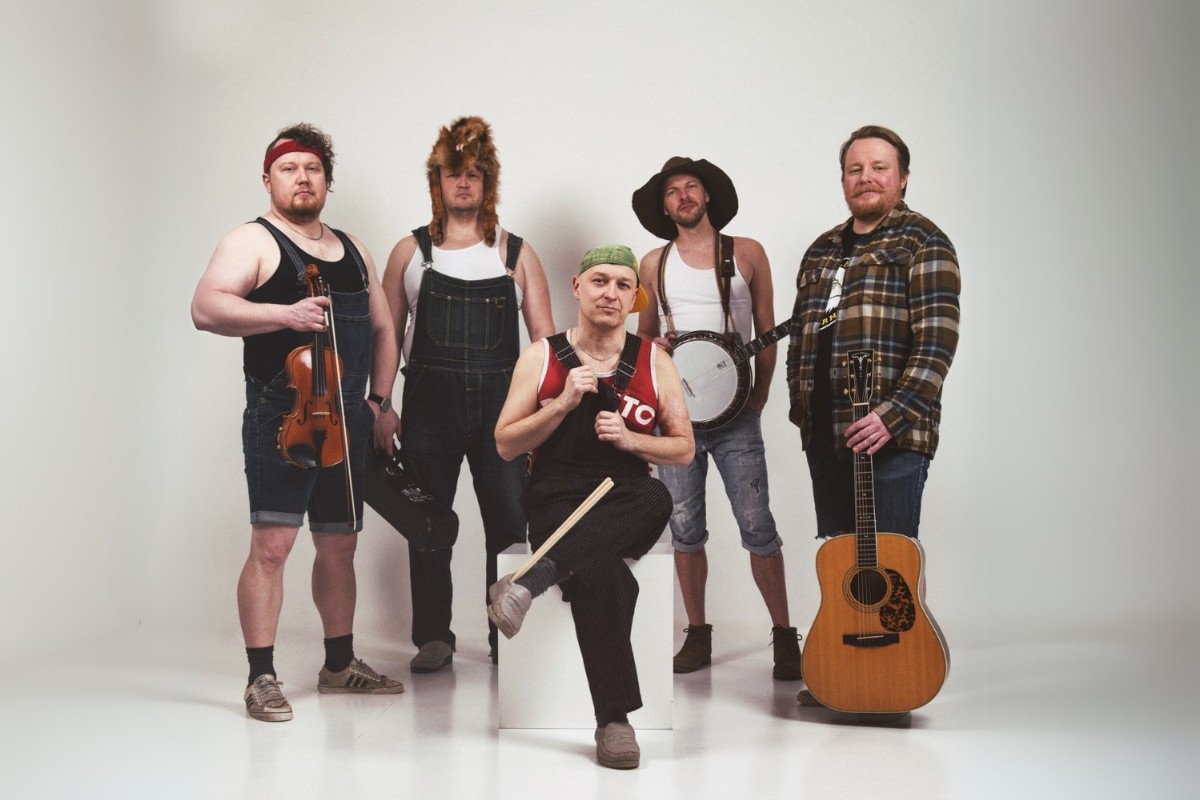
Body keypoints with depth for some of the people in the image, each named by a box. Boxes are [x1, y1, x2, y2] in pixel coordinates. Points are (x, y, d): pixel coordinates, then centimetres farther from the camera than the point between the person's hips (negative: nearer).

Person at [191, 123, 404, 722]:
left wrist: (381, 399, 11)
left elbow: (381, 327, 22)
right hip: (282, 417, -6)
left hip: (348, 418, 7)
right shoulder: (253, 242, -1)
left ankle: (340, 664, 26)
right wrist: (285, 313, -28)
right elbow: (206, 308, -16)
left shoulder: (351, 249, 19)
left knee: (340, 543, 13)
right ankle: (261, 678, -6)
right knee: (272, 544, -12)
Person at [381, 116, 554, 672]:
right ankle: (433, 638, 18)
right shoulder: (410, 251, 9)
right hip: (429, 406, 0)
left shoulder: (516, 254, 9)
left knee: (511, 524, -2)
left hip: (501, 406, 0)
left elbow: (544, 336, 6)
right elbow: (388, 335, 10)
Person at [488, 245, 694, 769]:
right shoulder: (541, 357, 9)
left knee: (657, 499, -37)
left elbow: (683, 449, 12)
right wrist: (564, 403, -9)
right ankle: (614, 720, -26)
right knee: (603, 575, -36)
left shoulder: (654, 361, 12)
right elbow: (505, 444, 5)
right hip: (557, 500, -2)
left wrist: (629, 438, -7)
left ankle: (533, 578, -38)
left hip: (625, 503, 2)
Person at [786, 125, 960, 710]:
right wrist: (801, 407, 12)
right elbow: (800, 334, 23)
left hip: (891, 434, -6)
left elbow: (937, 340, -14)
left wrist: (893, 414, -22)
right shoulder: (823, 250, 17)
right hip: (825, 433, 7)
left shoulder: (922, 243, -4)